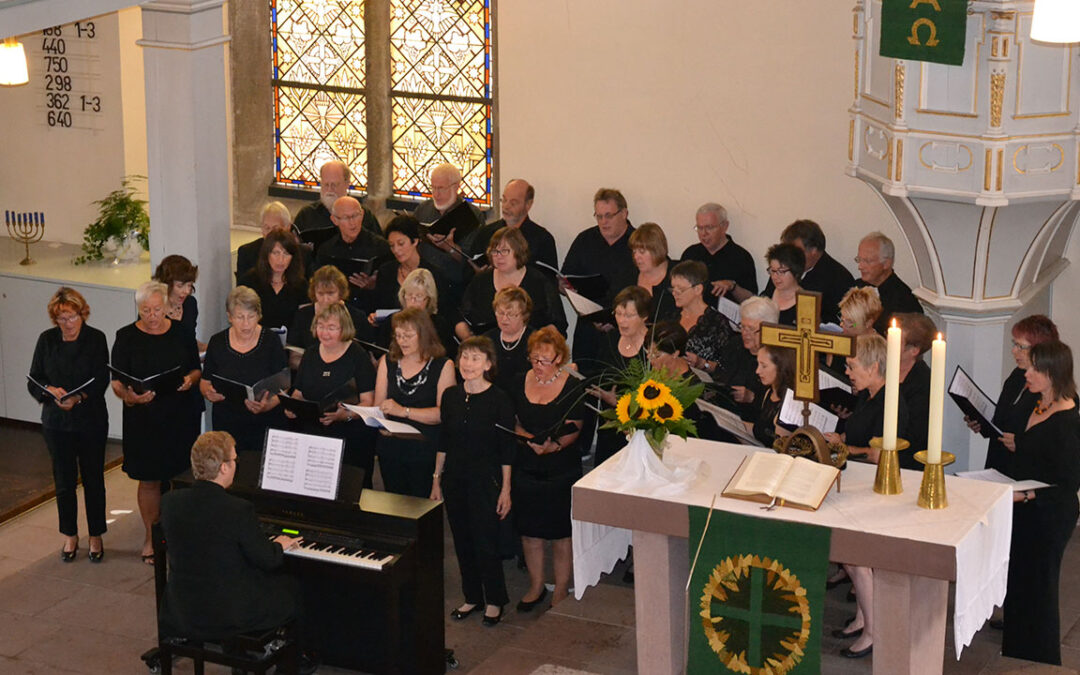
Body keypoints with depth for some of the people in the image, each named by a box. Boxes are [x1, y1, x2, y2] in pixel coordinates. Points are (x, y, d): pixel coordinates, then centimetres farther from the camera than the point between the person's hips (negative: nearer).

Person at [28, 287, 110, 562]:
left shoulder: (96, 339, -6)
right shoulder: (47, 340, 1)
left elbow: (101, 381, -11)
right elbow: (33, 381, 1)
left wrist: (79, 398, -27)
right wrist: (51, 391, -20)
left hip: (91, 421, -2)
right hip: (57, 423, 2)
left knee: (93, 480, 6)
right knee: (64, 481, 7)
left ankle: (96, 537, 20)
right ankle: (70, 536, 23)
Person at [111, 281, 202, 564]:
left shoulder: (181, 333, 3)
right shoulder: (127, 337, -3)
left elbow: (196, 369, 10)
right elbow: (117, 383, -5)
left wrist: (190, 380, -13)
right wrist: (131, 396, -26)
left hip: (181, 416, 2)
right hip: (144, 419, -1)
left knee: (180, 477, 5)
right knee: (149, 480, 4)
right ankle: (151, 536, 19)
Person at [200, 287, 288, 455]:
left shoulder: (271, 341, -4)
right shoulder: (218, 342, 3)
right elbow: (205, 382, 10)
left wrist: (267, 405, -25)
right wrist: (208, 393, -12)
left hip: (264, 426, -2)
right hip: (226, 425, 2)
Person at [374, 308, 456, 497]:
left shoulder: (443, 366, -3)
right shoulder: (388, 362, 12)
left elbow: (444, 413, -13)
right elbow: (378, 406, 9)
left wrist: (404, 411, -22)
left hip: (425, 451, -4)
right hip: (390, 449, 4)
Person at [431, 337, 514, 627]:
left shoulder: (499, 400, -11)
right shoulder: (451, 396, 2)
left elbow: (507, 449, -8)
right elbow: (444, 441, 11)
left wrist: (505, 489, -9)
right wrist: (437, 478, 10)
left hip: (485, 478, -5)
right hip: (454, 478, 5)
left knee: (486, 543, -1)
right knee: (462, 541, 12)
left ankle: (494, 601, 16)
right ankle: (472, 597, 27)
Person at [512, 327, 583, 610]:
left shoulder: (571, 386, -8)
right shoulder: (522, 383, 5)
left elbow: (575, 429, -8)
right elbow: (515, 422, 11)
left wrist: (555, 445, -25)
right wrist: (528, 439, -9)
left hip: (561, 467, -4)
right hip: (526, 467, 4)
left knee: (560, 532, 4)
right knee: (529, 530, 11)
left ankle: (561, 589, 17)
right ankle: (536, 585, 27)